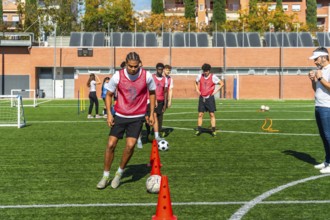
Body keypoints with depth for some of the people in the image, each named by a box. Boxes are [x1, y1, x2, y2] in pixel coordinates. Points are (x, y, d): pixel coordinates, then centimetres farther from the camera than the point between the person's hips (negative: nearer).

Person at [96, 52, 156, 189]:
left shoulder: (147, 76, -10)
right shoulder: (118, 76, -11)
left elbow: (152, 93, 7)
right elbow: (109, 94, 3)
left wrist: (152, 114, 4)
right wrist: (109, 113, -8)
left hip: (137, 117, -1)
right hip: (120, 115, 1)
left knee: (130, 145, -12)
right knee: (111, 144, -3)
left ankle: (119, 173, 11)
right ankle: (105, 176, 14)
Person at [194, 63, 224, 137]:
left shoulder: (213, 77, -8)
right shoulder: (200, 76, 2)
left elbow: (221, 83, -1)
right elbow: (196, 83, 23)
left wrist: (216, 91, -8)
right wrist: (197, 90, 8)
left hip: (210, 97, -3)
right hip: (202, 98, 3)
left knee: (212, 114, -1)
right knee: (200, 114, 3)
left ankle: (213, 131, 3)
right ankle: (199, 130, 9)